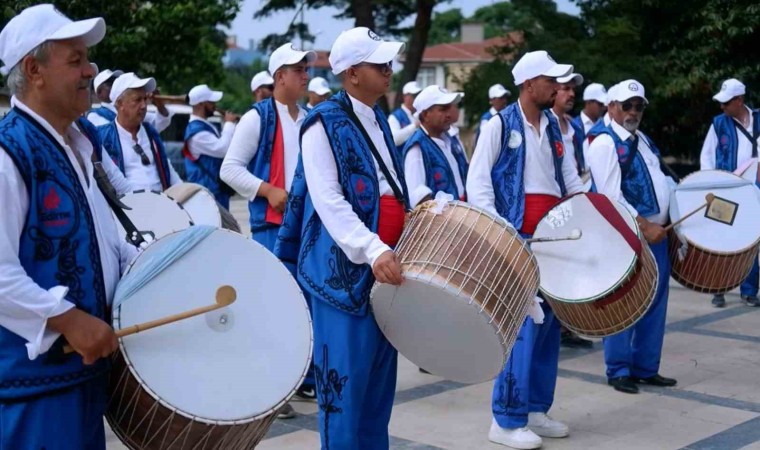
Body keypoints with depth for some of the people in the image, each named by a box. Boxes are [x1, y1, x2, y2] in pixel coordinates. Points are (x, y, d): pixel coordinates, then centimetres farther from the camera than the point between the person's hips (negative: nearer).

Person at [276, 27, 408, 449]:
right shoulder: (325, 122, -10)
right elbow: (328, 200, -20)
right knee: (346, 377, -3)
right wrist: (373, 251, -30)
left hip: (386, 264, 8)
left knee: (380, 374, 14)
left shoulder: (380, 120, 14)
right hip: (344, 267, -8)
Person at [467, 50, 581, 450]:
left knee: (549, 322, 10)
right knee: (523, 324, -8)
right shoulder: (500, 124, -5)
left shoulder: (553, 126, 14)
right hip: (515, 238, -7)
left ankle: (536, 408, 21)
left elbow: (570, 180, 19)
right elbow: (477, 183, -10)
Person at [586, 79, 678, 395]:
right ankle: (619, 371, 10)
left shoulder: (643, 141, 17)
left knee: (655, 304, 12)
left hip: (656, 233, 9)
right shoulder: (604, 144, -11)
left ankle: (646, 367, 22)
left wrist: (667, 220, 13)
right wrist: (644, 226, -19)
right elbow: (611, 197, -19)